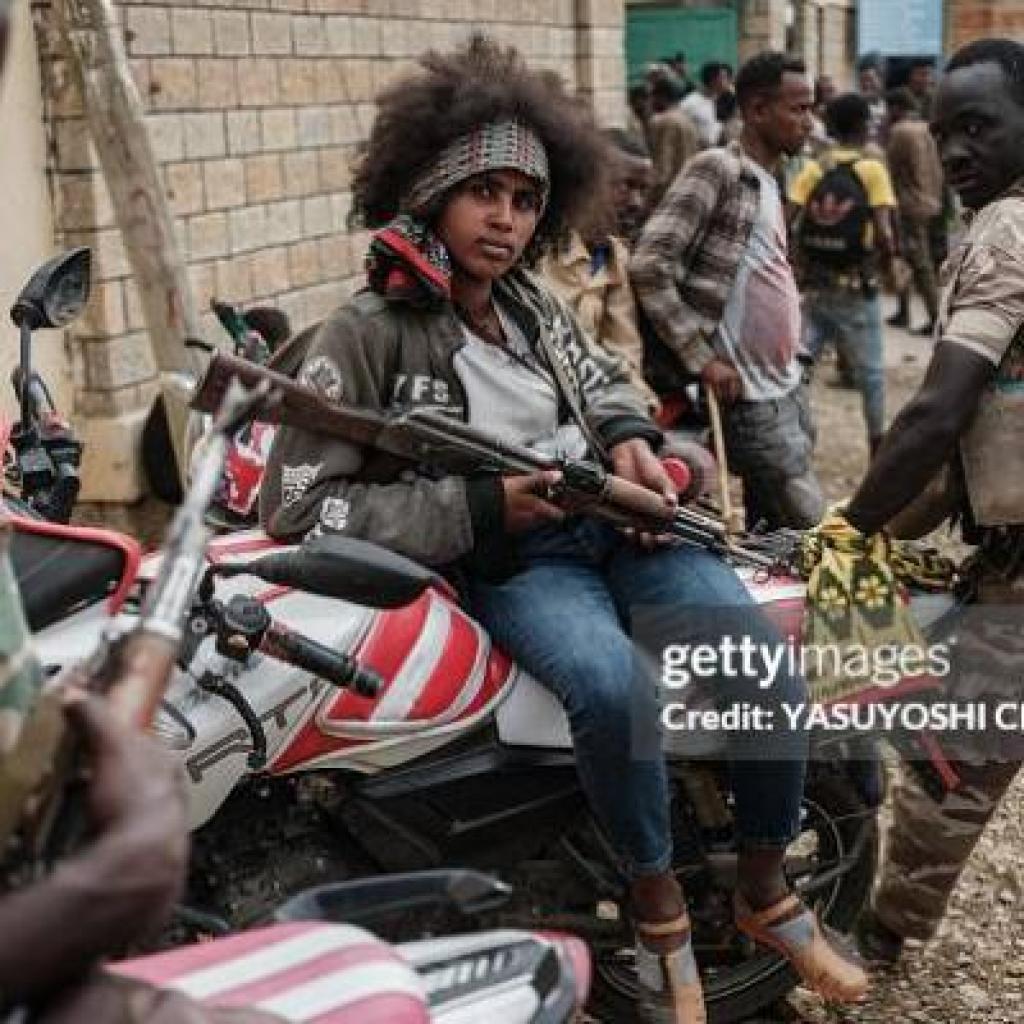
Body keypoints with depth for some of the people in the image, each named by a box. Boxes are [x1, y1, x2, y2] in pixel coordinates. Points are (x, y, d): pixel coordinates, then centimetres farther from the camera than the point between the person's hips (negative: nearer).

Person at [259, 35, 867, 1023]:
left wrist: (629, 437, 2)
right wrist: (480, 506, -17)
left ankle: (764, 888, 9)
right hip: (508, 562, -6)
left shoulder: (532, 302, 8)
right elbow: (295, 502, -14)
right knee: (612, 681, -36)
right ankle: (659, 907, -8)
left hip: (613, 519, 6)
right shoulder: (368, 332, -10)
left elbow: (604, 381, 28)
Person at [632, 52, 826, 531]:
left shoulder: (768, 183, 15)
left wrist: (792, 356, 12)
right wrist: (702, 360, -20)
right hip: (749, 397, -9)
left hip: (788, 387, 9)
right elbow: (650, 268, -21)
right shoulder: (716, 170, -13)